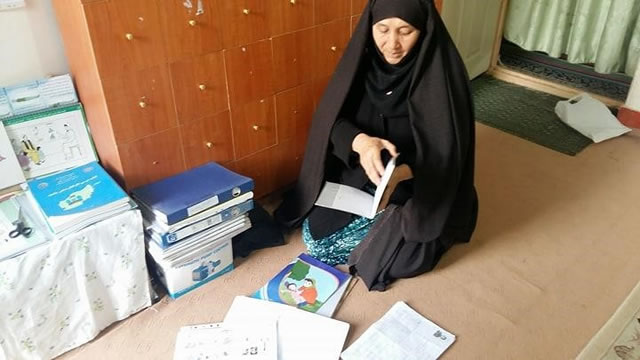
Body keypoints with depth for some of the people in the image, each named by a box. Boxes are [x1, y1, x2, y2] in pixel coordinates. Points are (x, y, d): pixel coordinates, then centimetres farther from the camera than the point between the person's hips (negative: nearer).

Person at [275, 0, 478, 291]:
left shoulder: (442, 74, -21)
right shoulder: (362, 58, -11)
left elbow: (443, 152, -19)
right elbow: (332, 120, -14)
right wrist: (360, 141, -35)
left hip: (416, 185, -4)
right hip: (358, 173, 4)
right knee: (314, 233, -8)